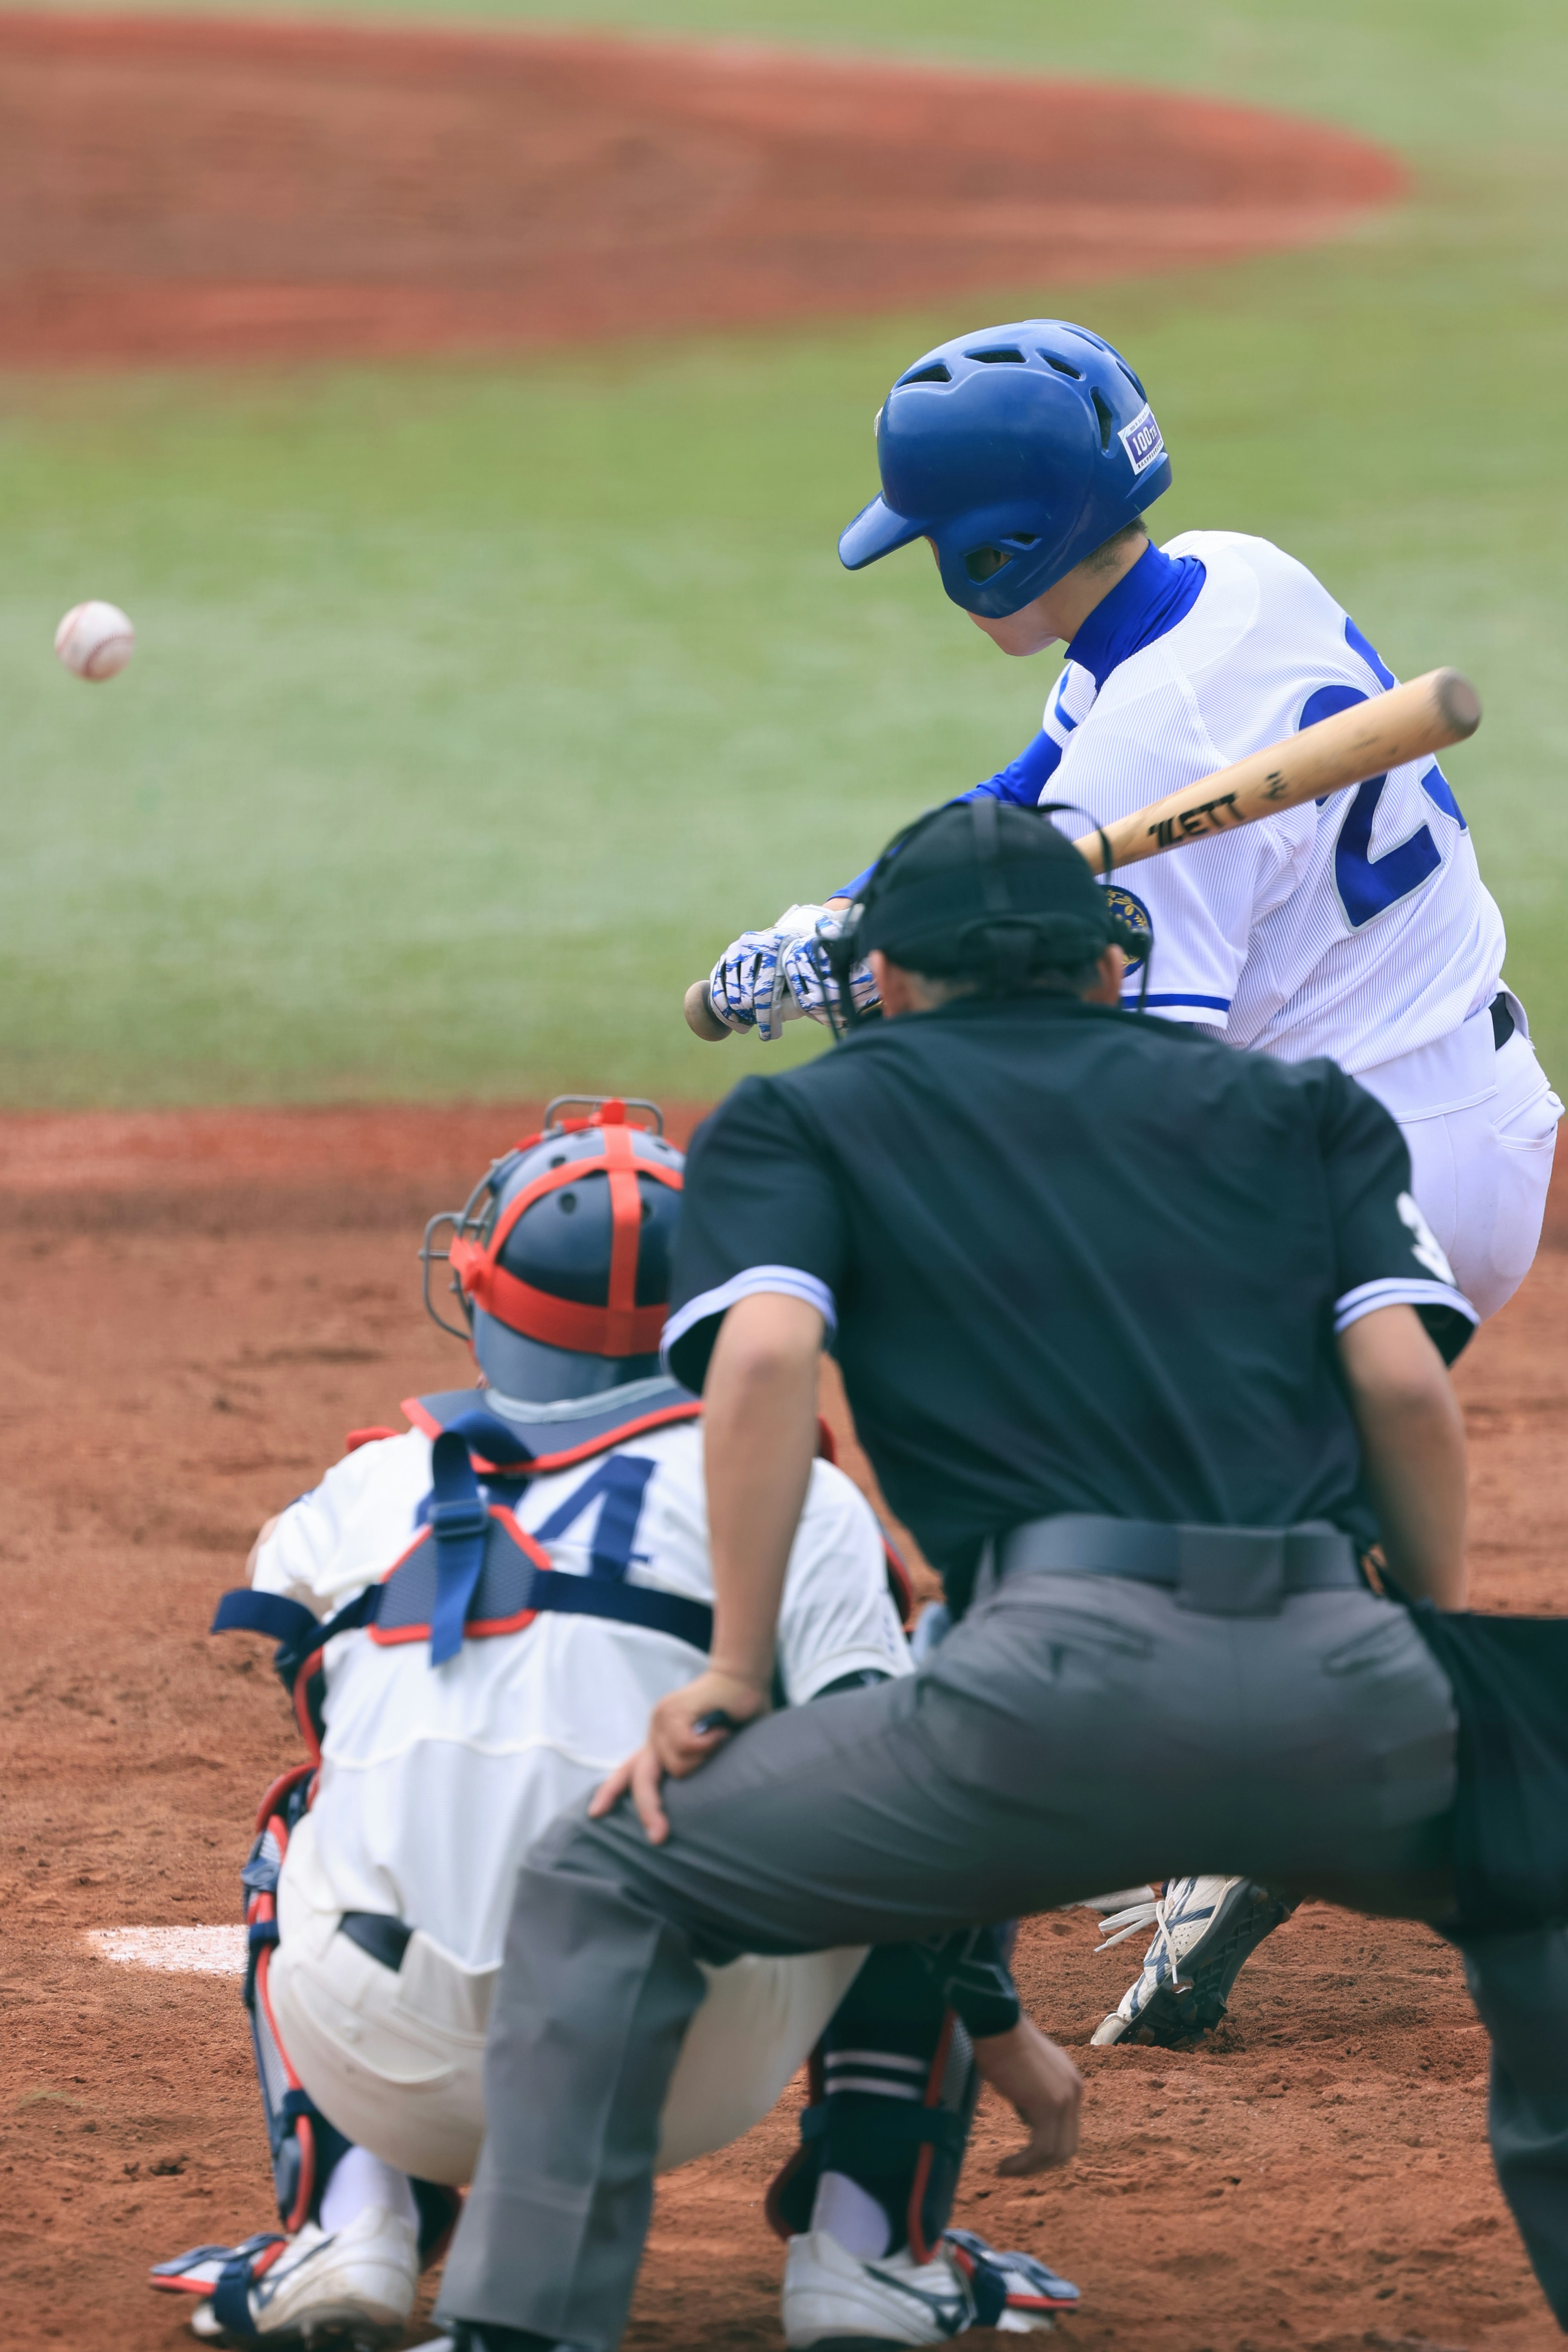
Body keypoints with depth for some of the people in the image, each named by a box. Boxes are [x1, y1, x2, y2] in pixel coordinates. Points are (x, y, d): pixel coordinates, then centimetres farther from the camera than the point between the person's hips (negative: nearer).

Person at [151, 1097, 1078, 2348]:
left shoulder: (362, 1492, 14)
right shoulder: (790, 1492, 5)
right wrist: (1004, 2023, 10)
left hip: (396, 2077, 2)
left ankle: (347, 2226, 16)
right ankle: (867, 2251, 13)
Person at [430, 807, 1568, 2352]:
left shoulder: (806, 1115, 21)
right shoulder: (1301, 1105, 27)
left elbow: (763, 1355, 2)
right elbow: (1404, 1377, 13)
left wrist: (734, 1676, 5)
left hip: (1066, 1667, -3)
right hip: (1342, 1681, 3)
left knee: (602, 1888, 12)